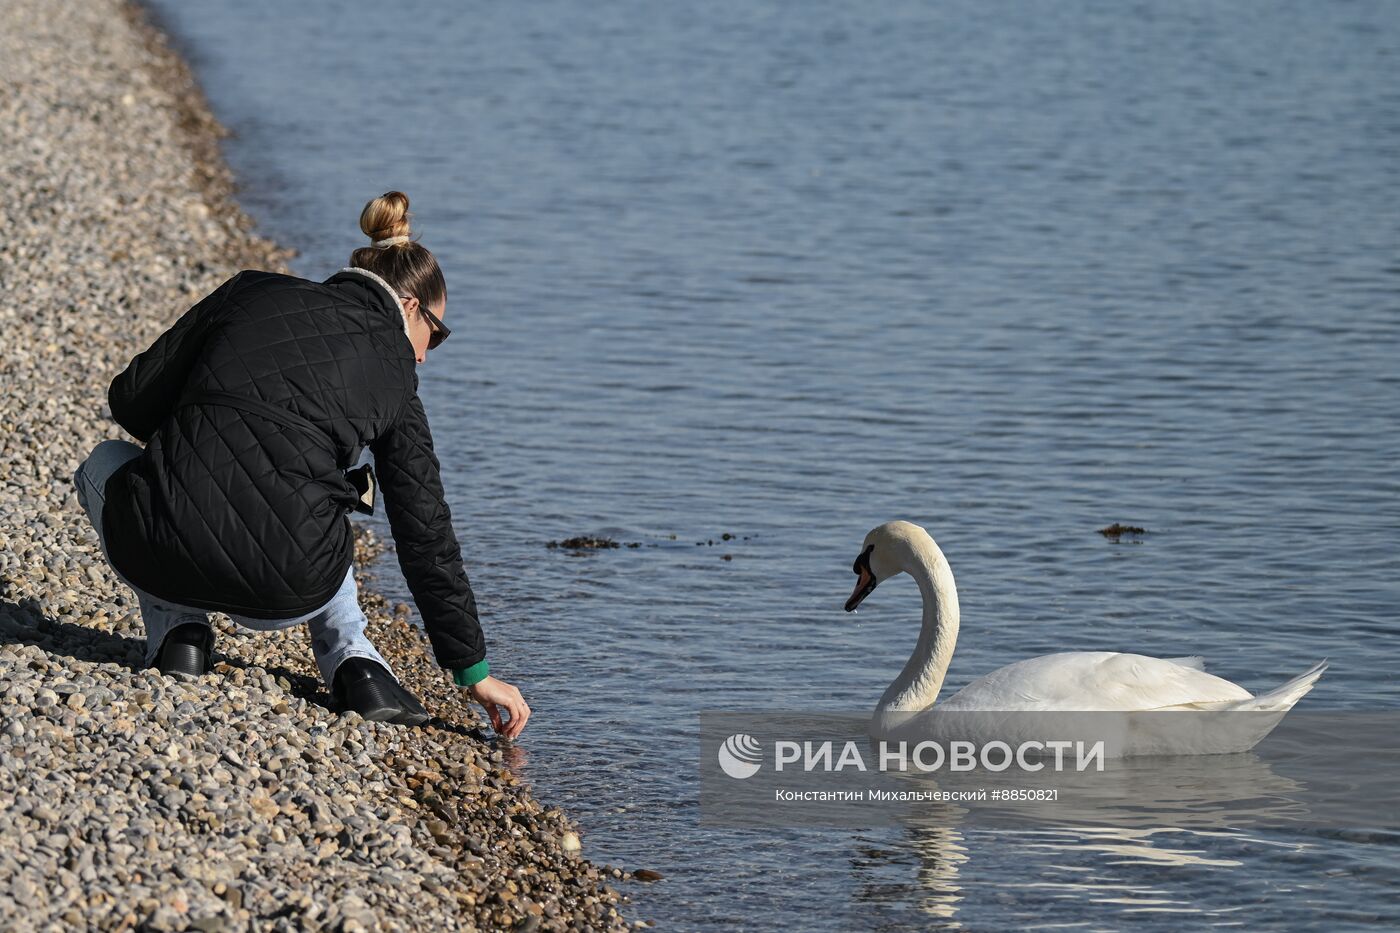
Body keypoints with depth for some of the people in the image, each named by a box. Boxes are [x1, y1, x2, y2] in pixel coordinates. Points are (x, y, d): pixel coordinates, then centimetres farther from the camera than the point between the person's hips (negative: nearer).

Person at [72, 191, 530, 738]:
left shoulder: (253, 291, 16)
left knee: (105, 467, 35)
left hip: (164, 552, 0)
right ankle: (352, 658, 16)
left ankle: (178, 631, 17)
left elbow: (132, 399, 15)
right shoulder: (391, 375, 15)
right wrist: (474, 671, 26)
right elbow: (426, 533, 18)